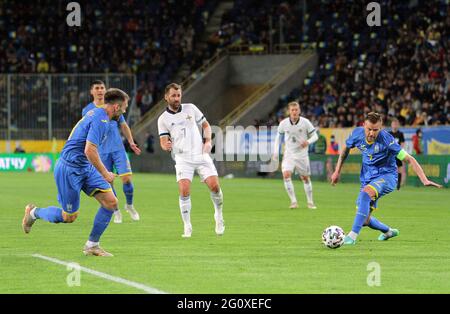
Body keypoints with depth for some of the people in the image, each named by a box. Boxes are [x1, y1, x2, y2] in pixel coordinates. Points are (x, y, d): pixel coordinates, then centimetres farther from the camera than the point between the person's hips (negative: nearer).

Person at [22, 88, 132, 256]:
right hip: (70, 169, -10)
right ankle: (34, 212, 28)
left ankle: (92, 245, 7)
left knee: (111, 202, -2)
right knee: (69, 216, 2)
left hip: (85, 168, 10)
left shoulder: (95, 113, 10)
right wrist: (105, 173, -19)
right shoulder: (101, 120, -21)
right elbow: (89, 150, -29)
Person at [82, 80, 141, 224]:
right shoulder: (87, 110, 4)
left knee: (127, 178, -9)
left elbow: (123, 125, 15)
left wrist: (131, 142, 8)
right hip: (101, 152, -1)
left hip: (118, 148, 1)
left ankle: (129, 205, 15)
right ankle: (116, 211, 12)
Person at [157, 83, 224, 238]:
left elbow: (206, 125, 17)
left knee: (214, 186, -10)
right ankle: (187, 226, -3)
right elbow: (164, 142, 0)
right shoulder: (163, 119, 3)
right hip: (182, 158, -1)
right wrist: (166, 145, -24)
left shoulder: (190, 108, 8)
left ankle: (219, 215, 17)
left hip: (201, 154, 2)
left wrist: (208, 141, 1)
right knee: (184, 191, -17)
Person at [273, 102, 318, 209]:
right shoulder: (283, 123, -6)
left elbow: (314, 136, -3)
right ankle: (293, 201, -15)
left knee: (305, 178, 8)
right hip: (288, 155, 0)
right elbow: (279, 136, 11)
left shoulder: (305, 122, -10)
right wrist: (276, 151, 5)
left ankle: (310, 202, 24)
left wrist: (308, 141, -25)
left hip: (302, 155, 0)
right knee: (286, 175, -20)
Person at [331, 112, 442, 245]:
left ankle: (353, 235, -36)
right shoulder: (357, 134, -11)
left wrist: (425, 180, -30)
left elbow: (409, 159, -21)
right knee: (365, 220, 4)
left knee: (365, 193, -36)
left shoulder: (386, 140, -23)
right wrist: (337, 171, 14)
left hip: (387, 176, -6)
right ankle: (388, 231, 36)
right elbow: (346, 148, 12)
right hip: (368, 178, 6)